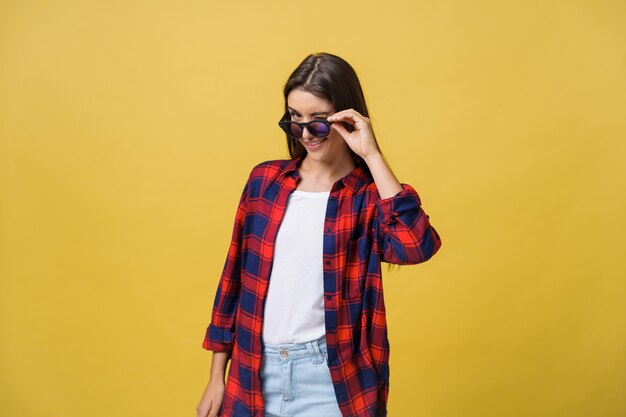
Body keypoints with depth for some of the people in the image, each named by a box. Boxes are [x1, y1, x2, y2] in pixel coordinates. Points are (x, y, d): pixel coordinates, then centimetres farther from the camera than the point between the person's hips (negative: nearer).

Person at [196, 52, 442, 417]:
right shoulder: (265, 180, 3)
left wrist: (372, 155, -21)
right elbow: (235, 276, 6)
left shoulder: (369, 194, -6)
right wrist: (217, 377, 8)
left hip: (331, 378, -3)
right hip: (254, 373, 3)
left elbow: (417, 246, -27)